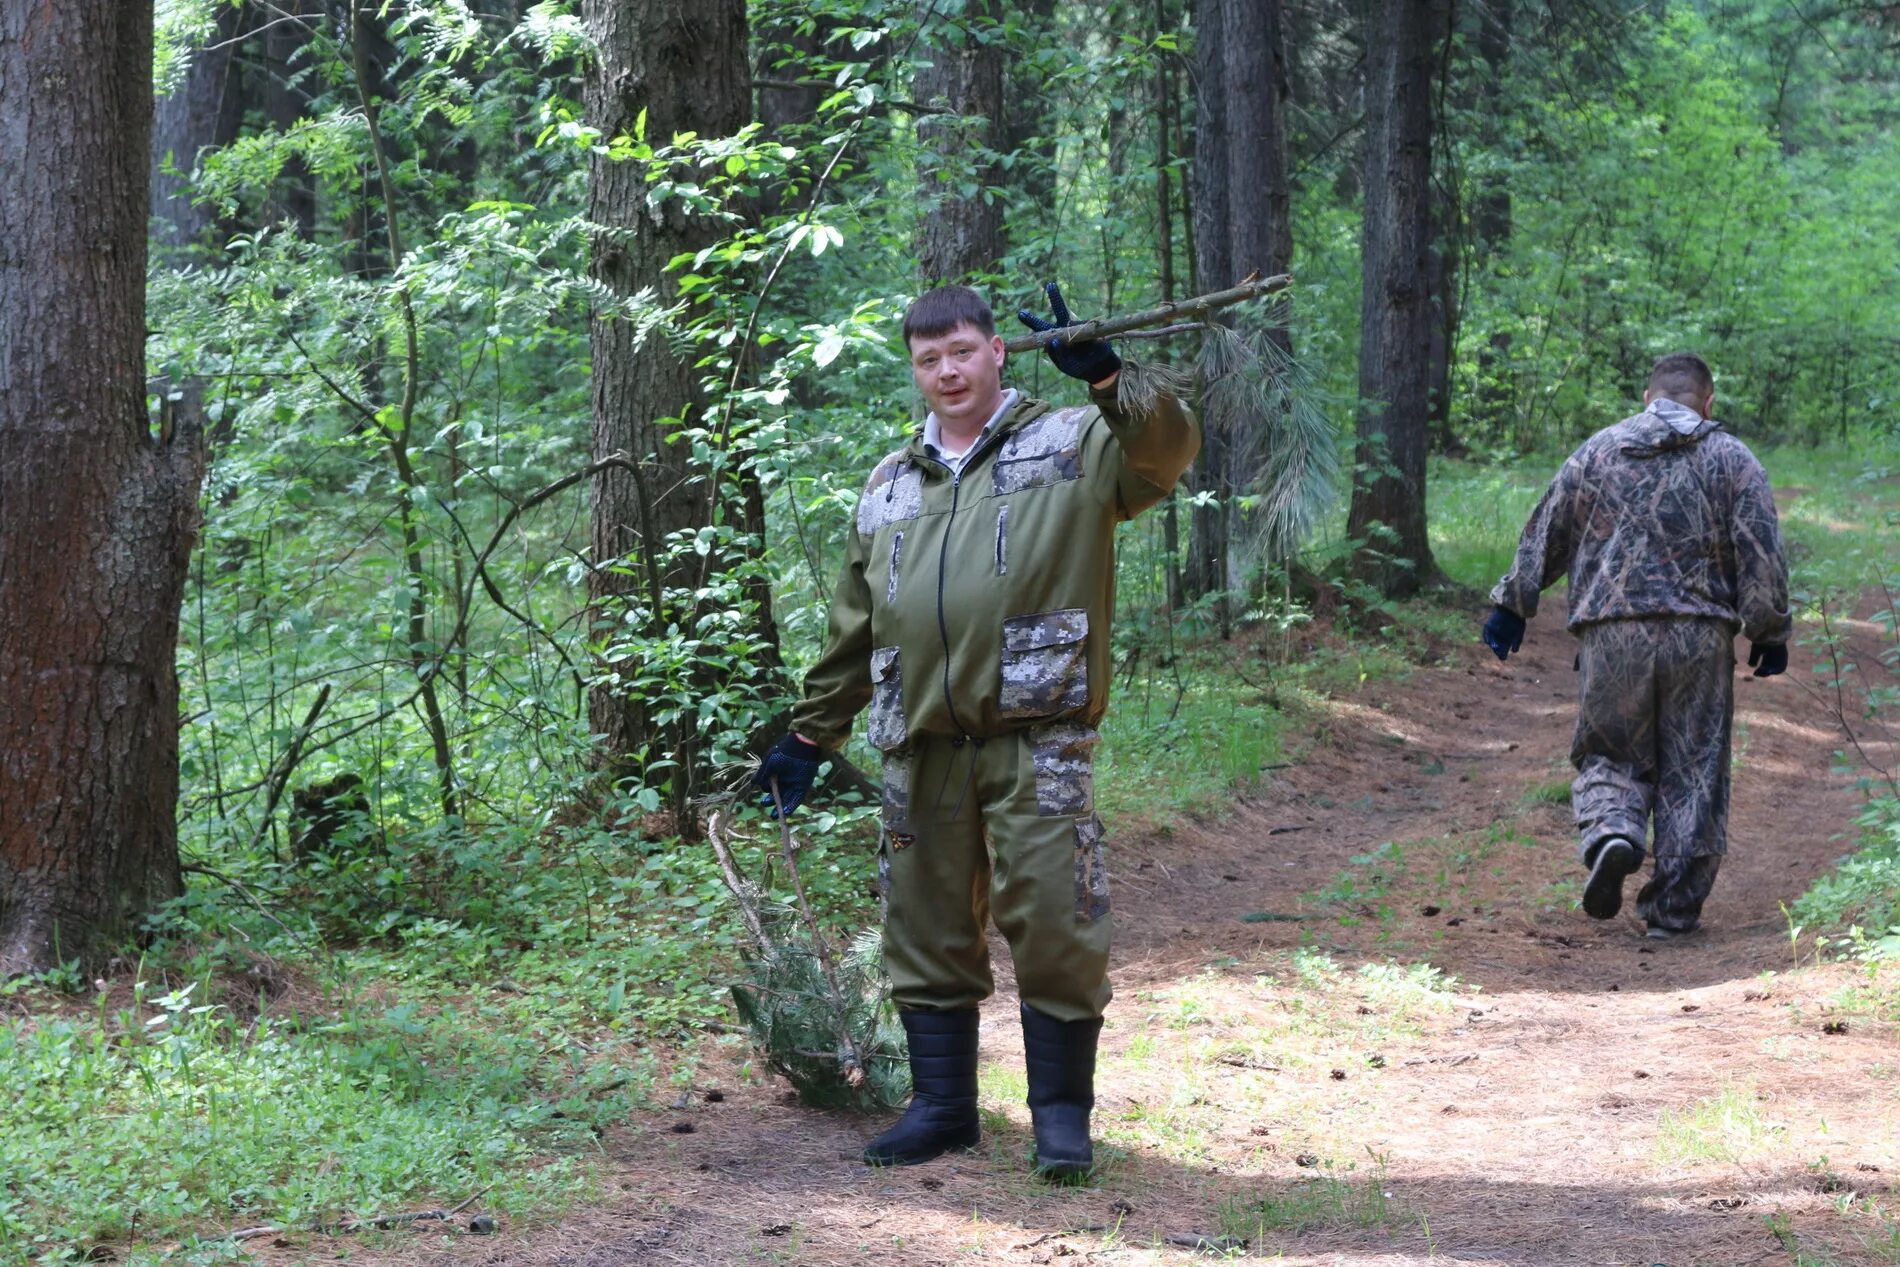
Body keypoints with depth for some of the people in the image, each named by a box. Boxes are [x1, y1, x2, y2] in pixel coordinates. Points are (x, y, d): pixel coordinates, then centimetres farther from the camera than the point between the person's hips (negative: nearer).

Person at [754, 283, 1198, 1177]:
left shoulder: (1072, 446, 5)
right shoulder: (890, 487, 20)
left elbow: (1167, 449, -16)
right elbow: (853, 627, 25)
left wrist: (1105, 375, -30)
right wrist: (810, 734, 25)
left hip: (1036, 741, -5)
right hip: (921, 748, 5)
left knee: (1054, 926, -6)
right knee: (926, 929, 9)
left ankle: (1061, 1112, 8)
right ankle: (941, 1106, 22)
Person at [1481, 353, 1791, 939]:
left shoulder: (1597, 451, 10)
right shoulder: (1732, 459, 6)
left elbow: (1545, 534, 12)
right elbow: (1761, 556, 0)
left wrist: (1512, 606, 20)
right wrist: (1770, 633, 6)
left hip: (1612, 635, 1)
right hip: (1700, 637, -1)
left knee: (1611, 755, 13)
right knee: (1692, 770, 7)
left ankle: (1611, 833, -17)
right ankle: (1673, 908, 7)